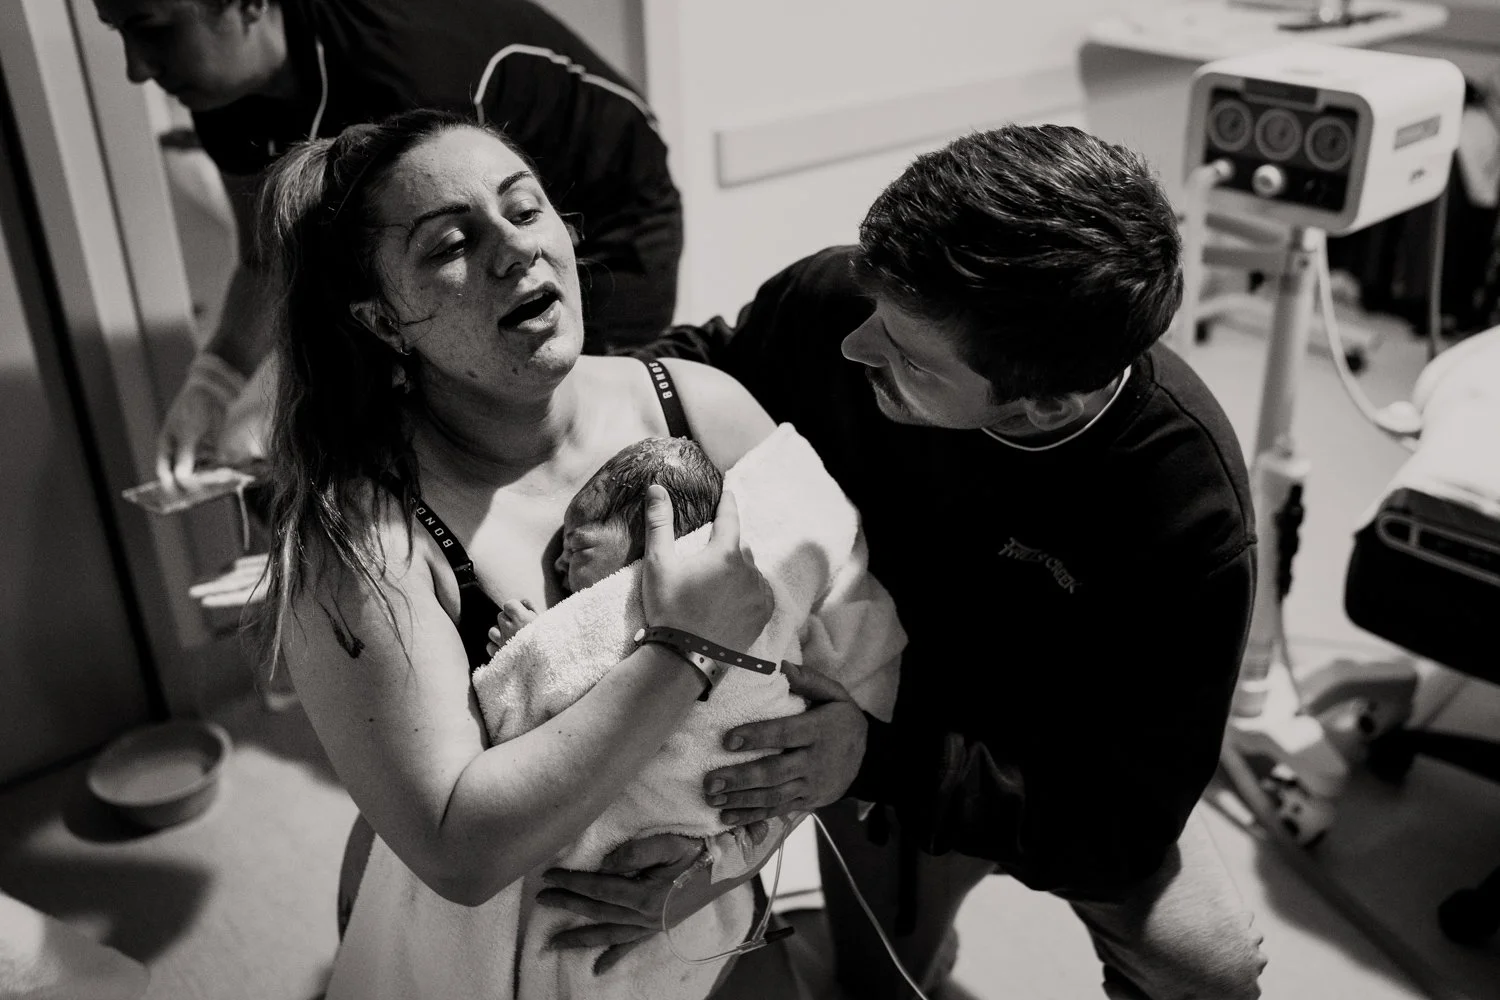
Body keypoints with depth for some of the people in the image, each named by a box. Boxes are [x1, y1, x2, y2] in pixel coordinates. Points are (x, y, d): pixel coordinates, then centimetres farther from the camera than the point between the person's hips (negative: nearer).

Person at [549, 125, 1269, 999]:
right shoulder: (834, 300, -28)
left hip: (1060, 771, -2)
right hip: (871, 714, 2)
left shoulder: (1188, 509, -35)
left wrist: (884, 762, -43)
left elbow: (1125, 818, -30)